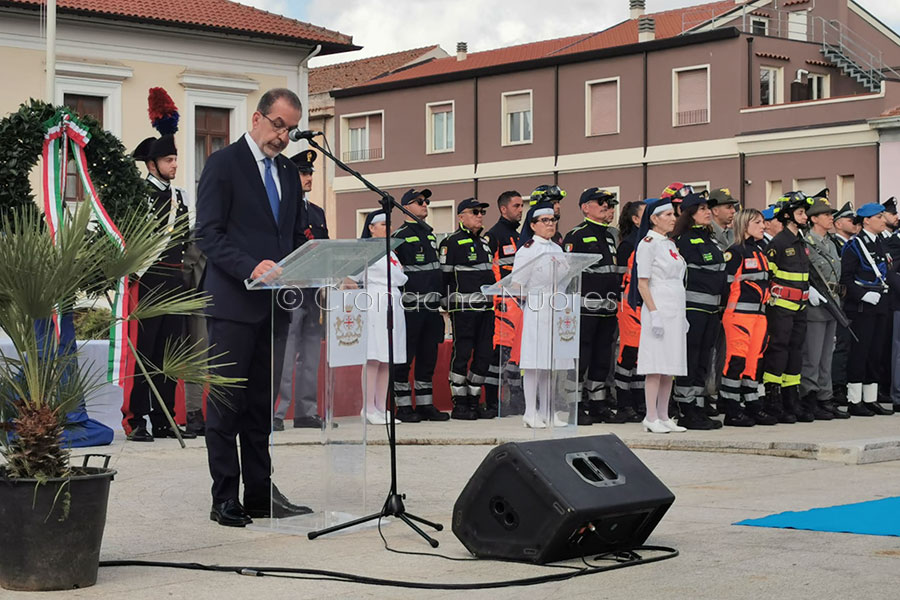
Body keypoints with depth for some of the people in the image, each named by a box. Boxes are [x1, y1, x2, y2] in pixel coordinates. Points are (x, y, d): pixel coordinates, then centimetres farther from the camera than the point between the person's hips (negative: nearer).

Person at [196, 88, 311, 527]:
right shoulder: (223, 164, -4)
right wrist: (251, 267, -25)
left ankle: (261, 494, 15)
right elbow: (208, 234, -11)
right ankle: (225, 500, 2)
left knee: (262, 404, 10)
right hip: (234, 302, -7)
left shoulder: (288, 172, 17)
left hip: (274, 304, 7)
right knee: (227, 403, -2)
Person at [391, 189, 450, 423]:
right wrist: (397, 304, -13)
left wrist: (441, 302, 21)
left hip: (431, 307, 8)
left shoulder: (430, 235, 18)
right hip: (410, 307, -8)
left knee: (428, 357, 10)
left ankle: (425, 405, 16)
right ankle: (403, 406, 3)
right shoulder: (400, 236, -5)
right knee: (404, 358, -2)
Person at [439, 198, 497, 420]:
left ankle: (474, 401, 15)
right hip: (463, 308, -7)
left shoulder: (484, 242, 20)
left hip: (486, 307, 7)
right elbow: (444, 275, -6)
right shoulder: (451, 242, -4)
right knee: (462, 354, -4)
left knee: (484, 354, 6)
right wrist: (447, 304, -8)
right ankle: (459, 404, 2)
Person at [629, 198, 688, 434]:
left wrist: (682, 316, 17)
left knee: (670, 366, 8)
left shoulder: (670, 244, 17)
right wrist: (654, 314, -18)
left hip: (675, 311, 8)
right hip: (658, 310, -8)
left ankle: (664, 417, 12)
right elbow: (642, 284, -11)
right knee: (656, 365, -8)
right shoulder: (648, 244, -7)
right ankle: (651, 418, -5)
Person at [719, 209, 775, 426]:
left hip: (759, 313, 8)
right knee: (736, 359, -6)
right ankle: (731, 411, -3)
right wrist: (727, 310, -15)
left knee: (753, 359, 10)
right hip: (739, 313, -8)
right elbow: (726, 282, -13)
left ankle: (753, 407, 15)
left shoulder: (760, 252, 19)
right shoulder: (735, 252, -8)